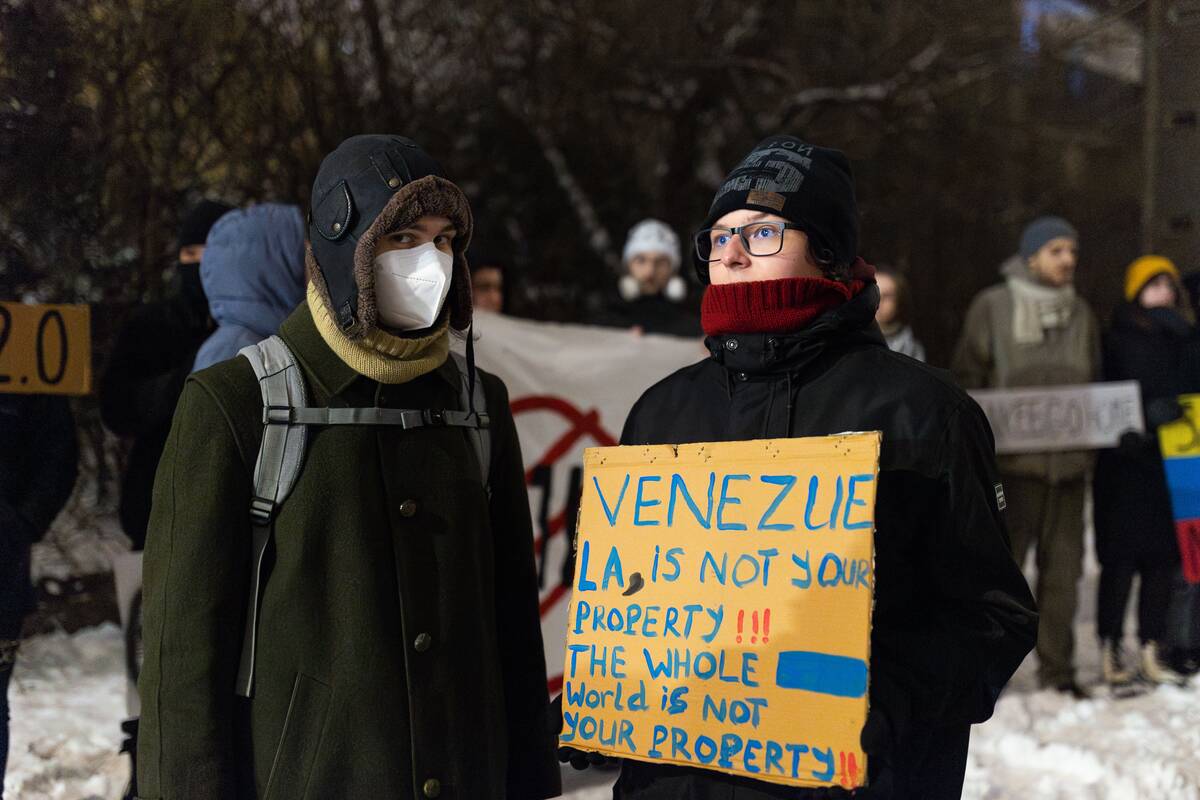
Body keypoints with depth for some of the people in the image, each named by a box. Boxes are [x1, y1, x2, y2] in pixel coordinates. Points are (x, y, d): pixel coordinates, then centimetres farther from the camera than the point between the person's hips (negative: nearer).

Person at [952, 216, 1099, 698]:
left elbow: (1094, 384, 20)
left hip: (1068, 463, 4)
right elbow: (967, 379, 0)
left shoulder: (1081, 313, 13)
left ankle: (1057, 669, 17)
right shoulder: (992, 308, -1)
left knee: (1063, 567, 8)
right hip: (1012, 460, -4)